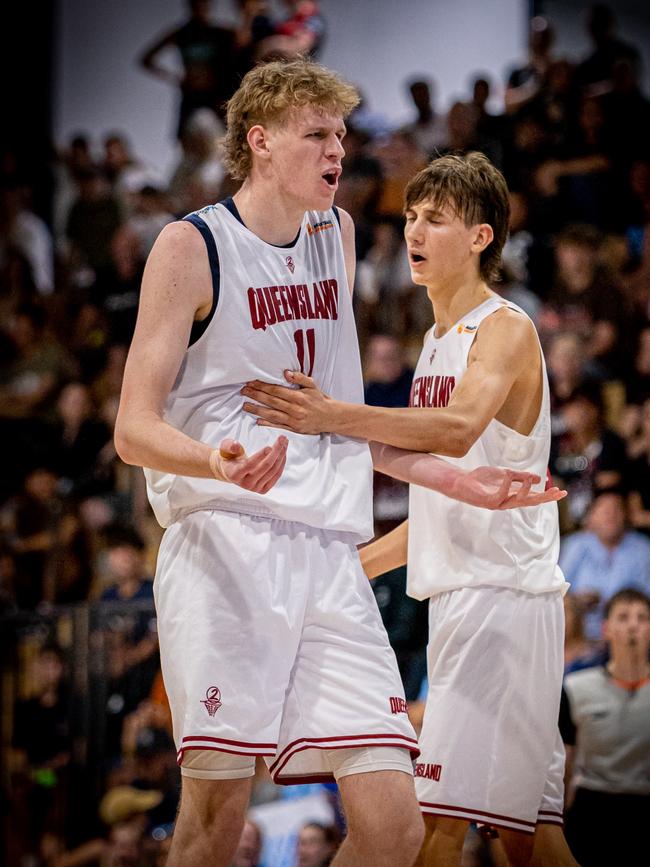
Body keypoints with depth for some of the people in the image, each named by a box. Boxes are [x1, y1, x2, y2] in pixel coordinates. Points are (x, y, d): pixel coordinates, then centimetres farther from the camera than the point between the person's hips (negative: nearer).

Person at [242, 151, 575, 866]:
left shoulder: (505, 329, -8)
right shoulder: (438, 343, 21)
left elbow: (459, 430, -29)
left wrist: (336, 417, -39)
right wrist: (359, 563, 23)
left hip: (503, 591, -9)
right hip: (457, 593, 9)